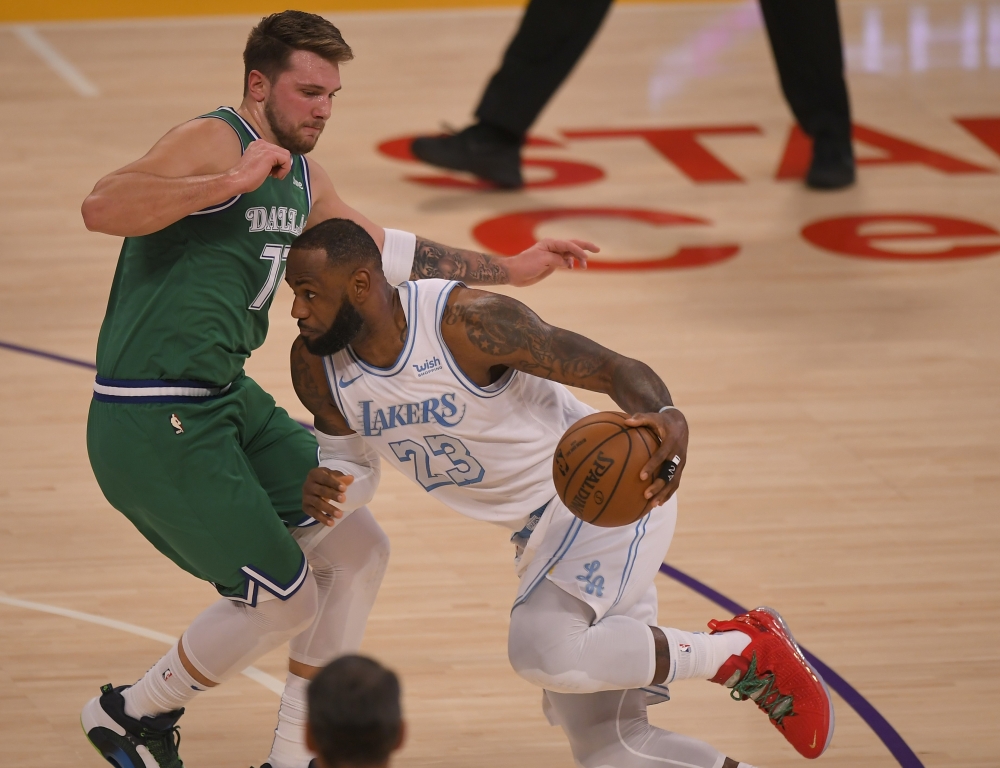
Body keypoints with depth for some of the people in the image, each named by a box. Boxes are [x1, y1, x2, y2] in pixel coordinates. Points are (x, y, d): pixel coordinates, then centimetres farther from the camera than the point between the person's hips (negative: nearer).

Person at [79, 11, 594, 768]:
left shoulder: (303, 179, 16)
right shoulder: (213, 142, -14)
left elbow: (386, 250, 30)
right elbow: (102, 208, -30)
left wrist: (510, 270, 28)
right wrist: (229, 183, -33)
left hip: (228, 400, 10)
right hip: (153, 421, -10)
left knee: (357, 549, 10)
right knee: (283, 598, -5)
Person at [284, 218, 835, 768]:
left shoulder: (468, 321, -26)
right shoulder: (316, 368, -8)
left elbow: (615, 369, -22)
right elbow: (354, 464, 7)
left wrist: (669, 418, -45)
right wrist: (326, 489, -18)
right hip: (541, 528, 7)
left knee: (544, 651, -32)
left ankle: (746, 650, -11)